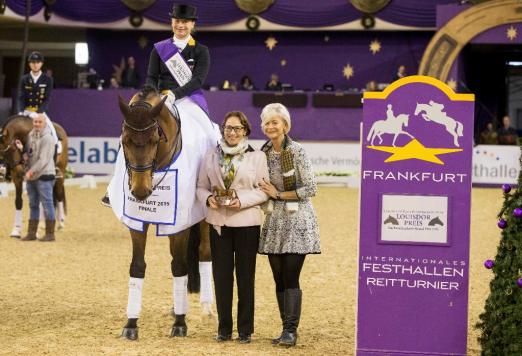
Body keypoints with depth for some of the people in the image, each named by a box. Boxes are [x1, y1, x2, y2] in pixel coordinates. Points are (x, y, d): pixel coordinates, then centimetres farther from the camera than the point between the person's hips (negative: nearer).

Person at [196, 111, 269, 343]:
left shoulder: (257, 157, 0)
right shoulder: (211, 156, 7)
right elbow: (201, 187, 9)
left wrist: (242, 200, -17)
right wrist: (208, 198, -12)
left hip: (247, 222, -2)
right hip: (218, 222, 2)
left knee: (245, 276, 4)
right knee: (221, 274, 5)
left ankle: (245, 329, 12)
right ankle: (224, 328, 15)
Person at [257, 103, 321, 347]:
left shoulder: (297, 152, -10)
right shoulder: (264, 153, 7)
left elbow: (311, 188, -12)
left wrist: (279, 194, -12)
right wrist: (266, 193, 0)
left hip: (297, 221, -6)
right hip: (274, 222, 6)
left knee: (290, 279, -8)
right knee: (279, 279, 7)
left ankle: (290, 330, -5)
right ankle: (287, 329, 14)